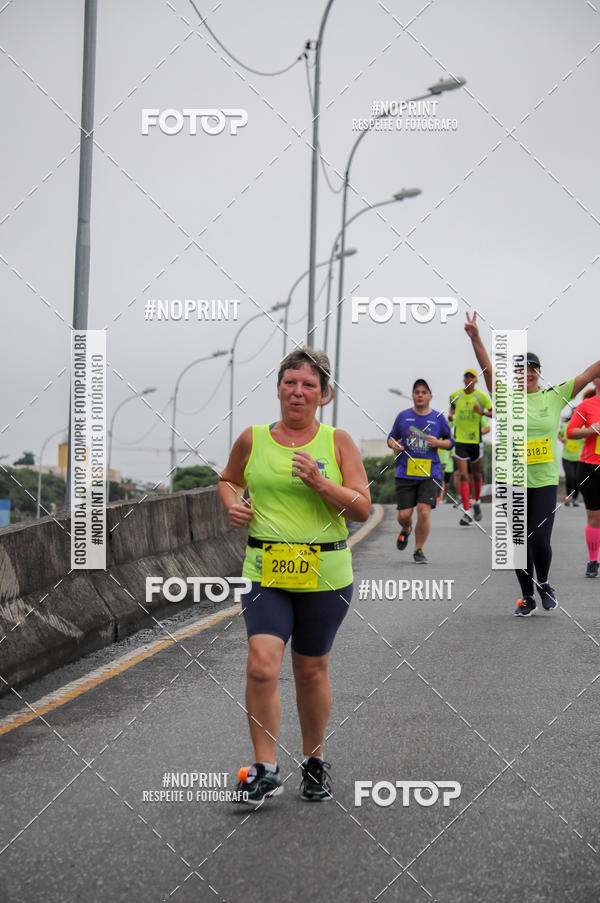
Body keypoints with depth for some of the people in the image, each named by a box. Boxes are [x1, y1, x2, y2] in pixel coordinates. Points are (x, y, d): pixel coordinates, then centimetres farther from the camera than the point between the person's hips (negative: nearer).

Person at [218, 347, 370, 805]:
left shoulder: (337, 441, 0)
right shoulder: (252, 439, 4)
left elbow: (362, 509, -4)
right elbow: (228, 479, 23)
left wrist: (319, 482, -18)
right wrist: (233, 504, 2)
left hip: (325, 575, 0)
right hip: (266, 572, 1)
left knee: (311, 669, 11)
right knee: (261, 666, -15)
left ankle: (315, 762, 31)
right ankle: (266, 770, -4)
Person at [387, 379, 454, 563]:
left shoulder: (438, 418, 5)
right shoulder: (403, 416, 6)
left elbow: (450, 441, 15)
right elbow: (392, 437, 18)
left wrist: (438, 443, -6)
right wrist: (393, 444, -5)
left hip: (430, 474, -1)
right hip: (405, 473, 1)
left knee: (424, 512, -14)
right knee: (404, 515, -2)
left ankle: (418, 550, 6)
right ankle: (406, 530, 37)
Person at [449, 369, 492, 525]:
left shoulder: (481, 396, -4)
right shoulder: (456, 395, 3)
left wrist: (482, 412, -21)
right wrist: (451, 414, 6)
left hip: (476, 440, 0)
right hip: (459, 440, 0)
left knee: (476, 475, 12)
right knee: (463, 476, -9)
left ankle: (477, 503, 39)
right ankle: (466, 512, -10)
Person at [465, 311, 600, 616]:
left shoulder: (554, 396, 4)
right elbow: (488, 370, -11)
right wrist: (475, 338, -23)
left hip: (545, 481, 0)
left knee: (540, 539, -10)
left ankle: (544, 583, 19)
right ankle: (528, 596, 22)